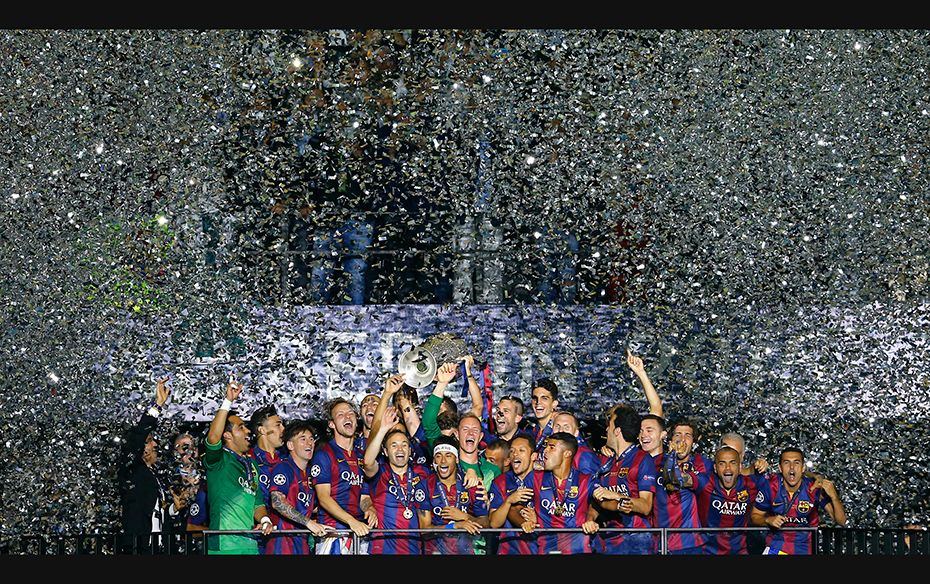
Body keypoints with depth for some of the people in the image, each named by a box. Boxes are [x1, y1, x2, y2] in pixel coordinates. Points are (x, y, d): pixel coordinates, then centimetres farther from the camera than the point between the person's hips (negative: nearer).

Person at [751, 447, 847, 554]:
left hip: (805, 548, 0)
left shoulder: (815, 488, -18)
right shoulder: (770, 486, -16)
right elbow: (755, 517, -2)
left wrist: (834, 496, -35)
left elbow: (841, 521, -18)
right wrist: (768, 520, -24)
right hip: (777, 545, 0)